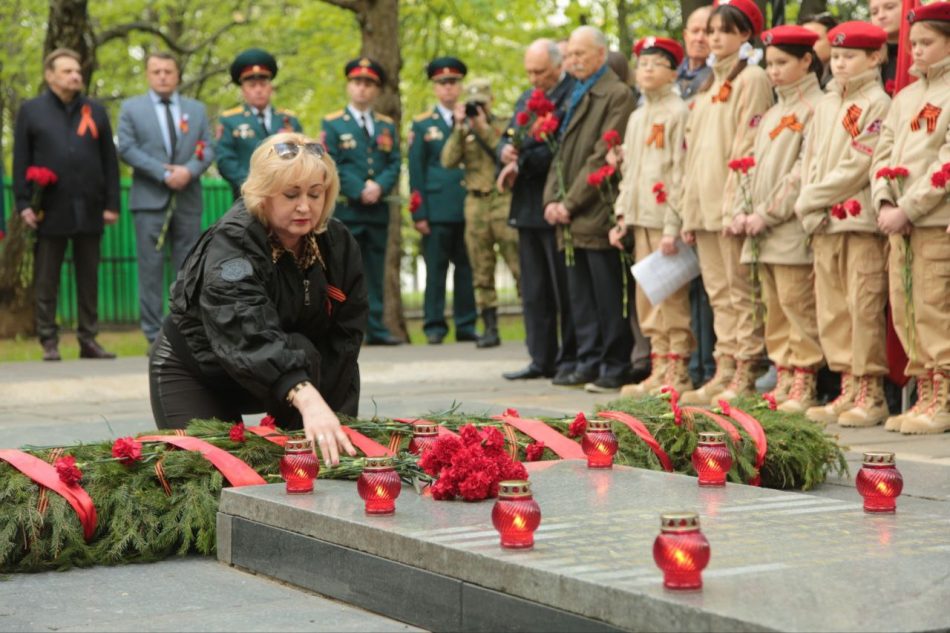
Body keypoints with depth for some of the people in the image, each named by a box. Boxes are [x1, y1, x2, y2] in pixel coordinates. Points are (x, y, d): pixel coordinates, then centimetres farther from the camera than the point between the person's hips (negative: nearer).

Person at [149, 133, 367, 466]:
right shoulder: (231, 245, -33)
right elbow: (249, 335, -49)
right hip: (194, 370, -4)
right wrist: (307, 398, -64)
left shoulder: (338, 242, -14)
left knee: (304, 353, -27)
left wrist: (327, 410, -26)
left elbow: (346, 332, -12)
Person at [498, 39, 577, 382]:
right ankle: (542, 359, 17)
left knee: (565, 288, -1)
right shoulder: (525, 99, 18)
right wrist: (506, 150, -3)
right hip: (528, 207, 8)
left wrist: (520, 165, -15)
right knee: (534, 290, 11)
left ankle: (572, 358, 7)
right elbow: (507, 140, 19)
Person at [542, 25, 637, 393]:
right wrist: (552, 199, 4)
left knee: (608, 299, -4)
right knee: (580, 297, 11)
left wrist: (570, 203, -14)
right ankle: (590, 362, 17)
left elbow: (602, 158, -14)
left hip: (598, 215, -8)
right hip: (572, 221, 8)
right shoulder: (575, 97, 19)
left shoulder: (616, 95, -8)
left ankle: (615, 369, 2)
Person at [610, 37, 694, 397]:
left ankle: (677, 373, -1)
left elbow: (682, 172, -12)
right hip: (640, 219, 8)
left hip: (666, 219, -8)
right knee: (647, 299, 8)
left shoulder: (678, 113, -6)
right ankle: (659, 371, 14)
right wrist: (622, 216, 13)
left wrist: (673, 226, -17)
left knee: (671, 299, -6)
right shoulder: (636, 117, 18)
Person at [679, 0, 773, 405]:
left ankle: (744, 378, -3)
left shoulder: (751, 78, -4)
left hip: (732, 205, -8)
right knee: (718, 294, 8)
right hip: (704, 205, 8)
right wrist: (688, 211, 14)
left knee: (740, 292, -5)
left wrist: (734, 205, -19)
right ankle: (724, 373, 11)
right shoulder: (709, 86, 21)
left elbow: (747, 147, -13)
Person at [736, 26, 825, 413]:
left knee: (797, 305, -8)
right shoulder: (771, 114, 21)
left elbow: (806, 170, -14)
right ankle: (783, 380, 14)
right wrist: (742, 210, 4)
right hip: (761, 230, 8)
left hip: (794, 226, -8)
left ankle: (804, 384, -4)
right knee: (775, 308, 9)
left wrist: (767, 213, -16)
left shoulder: (816, 108, -6)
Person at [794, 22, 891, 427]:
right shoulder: (825, 105, 16)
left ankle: (871, 394, 1)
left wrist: (811, 198, -9)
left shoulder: (877, 104, -6)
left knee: (863, 308, -6)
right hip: (824, 225, 7)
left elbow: (858, 166, -13)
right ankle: (848, 390, 16)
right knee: (832, 310, 9)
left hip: (862, 221, -7)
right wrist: (809, 208, 0)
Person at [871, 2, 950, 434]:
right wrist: (884, 204, -3)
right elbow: (883, 153, 13)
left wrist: (907, 209, -16)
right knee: (904, 312, 7)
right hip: (900, 221, 7)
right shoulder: (905, 97, 18)